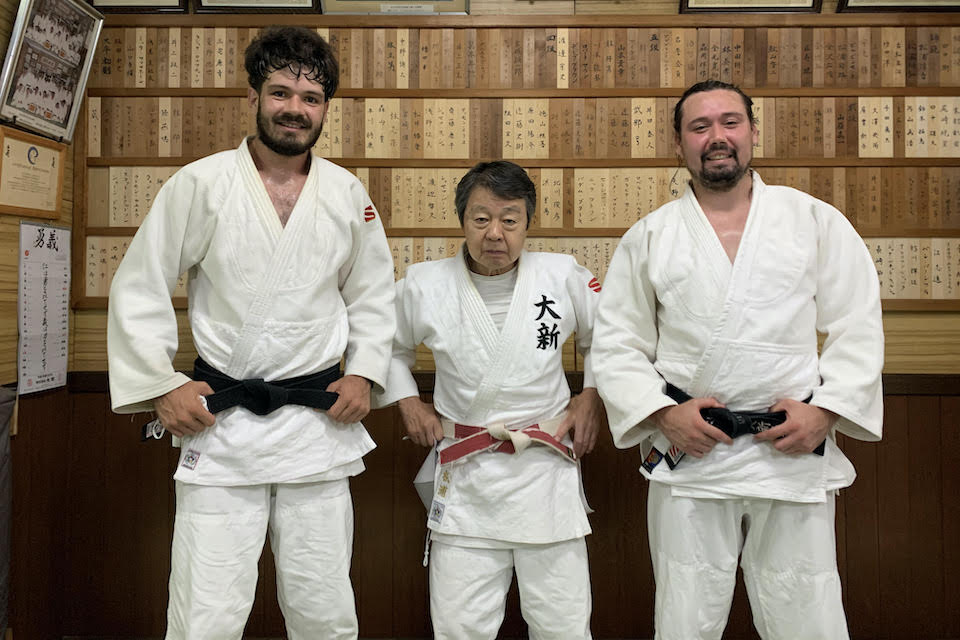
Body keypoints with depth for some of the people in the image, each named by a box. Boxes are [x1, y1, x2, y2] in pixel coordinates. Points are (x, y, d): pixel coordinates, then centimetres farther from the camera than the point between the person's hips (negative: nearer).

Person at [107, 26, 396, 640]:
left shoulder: (348, 194, 6)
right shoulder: (200, 184, -3)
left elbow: (374, 295, 15)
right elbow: (138, 289, 1)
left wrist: (364, 371, 3)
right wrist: (161, 385, -4)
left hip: (319, 422, 3)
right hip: (221, 421, -2)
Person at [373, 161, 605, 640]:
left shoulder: (564, 277, -3)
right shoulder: (424, 286, -2)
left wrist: (592, 395, 7)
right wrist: (408, 402, 8)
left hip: (546, 472, 0)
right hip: (464, 479, 0)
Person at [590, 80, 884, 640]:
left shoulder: (817, 221, 7)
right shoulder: (649, 237, 7)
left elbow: (858, 328, 5)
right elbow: (616, 343, 5)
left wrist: (826, 410, -8)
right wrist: (663, 413, -8)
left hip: (796, 454, 0)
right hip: (689, 455, 0)